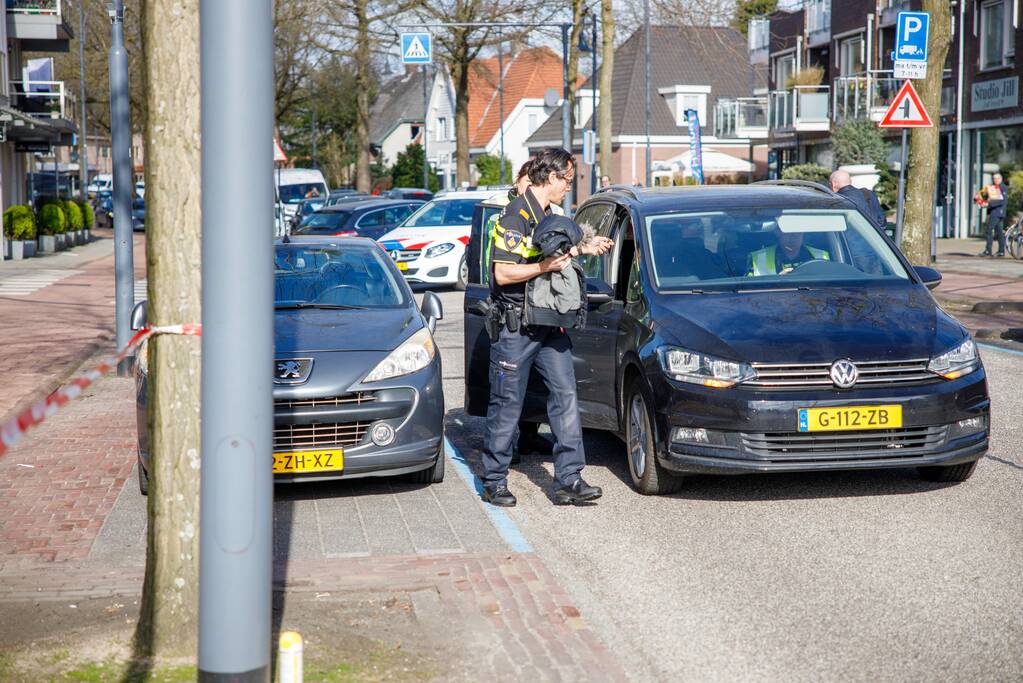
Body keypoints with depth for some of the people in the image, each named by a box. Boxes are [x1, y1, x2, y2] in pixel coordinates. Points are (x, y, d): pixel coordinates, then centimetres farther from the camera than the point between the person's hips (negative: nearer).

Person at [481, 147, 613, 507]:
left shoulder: (548, 215, 15)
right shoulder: (516, 215, -13)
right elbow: (503, 273, -19)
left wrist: (582, 249, 18)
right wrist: (547, 266, -22)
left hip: (549, 324, 8)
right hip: (515, 326, -8)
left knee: (565, 395, -2)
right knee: (507, 405, 1)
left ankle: (569, 480, -1)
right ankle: (494, 482, 13)